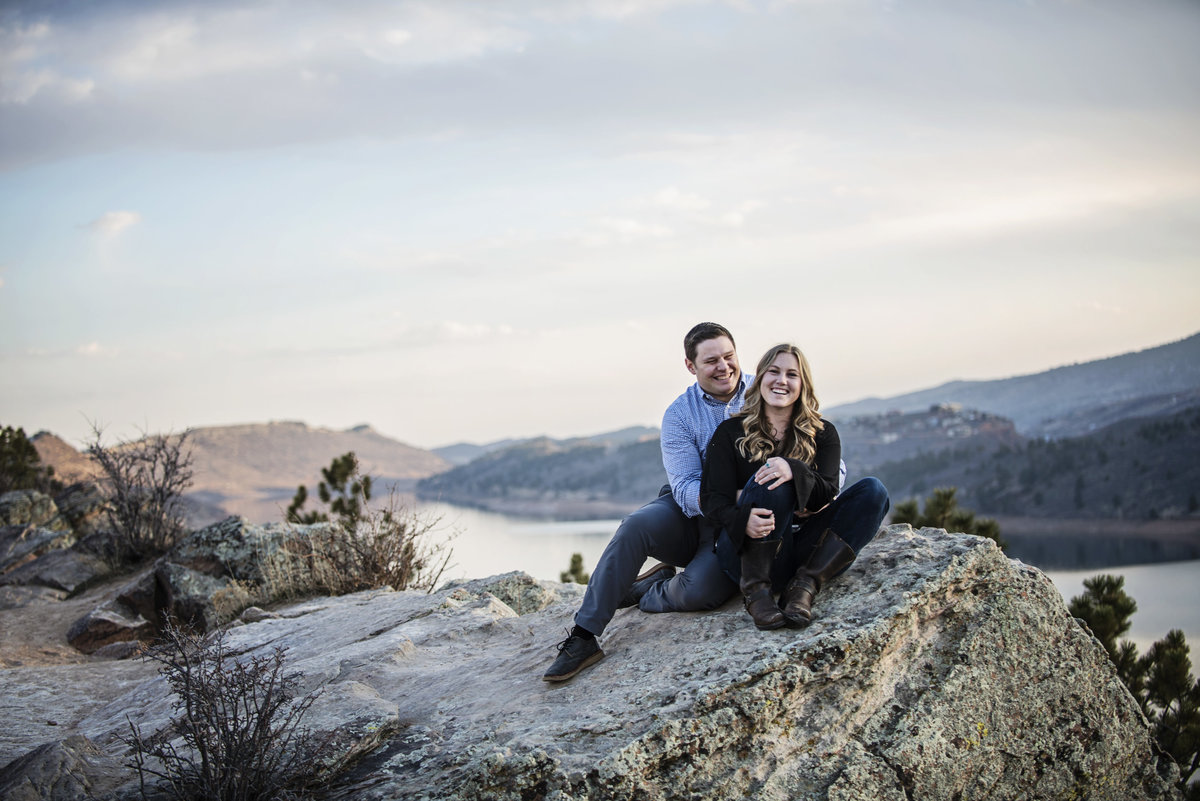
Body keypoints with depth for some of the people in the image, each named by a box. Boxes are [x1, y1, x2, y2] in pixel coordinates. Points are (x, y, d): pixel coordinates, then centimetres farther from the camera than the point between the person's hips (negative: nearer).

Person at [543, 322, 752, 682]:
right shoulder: (680, 415, -4)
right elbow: (686, 490, -14)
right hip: (689, 517, 2)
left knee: (698, 591, -30)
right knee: (636, 525, -30)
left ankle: (641, 593, 5)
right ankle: (584, 635, -24)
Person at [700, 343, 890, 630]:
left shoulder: (823, 434, 13)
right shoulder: (730, 433, 8)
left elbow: (826, 494, -3)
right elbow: (713, 499, -4)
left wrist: (793, 471, -27)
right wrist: (741, 519, -29)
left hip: (802, 555, 3)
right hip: (746, 551, -3)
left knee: (873, 491, -15)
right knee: (771, 479, -28)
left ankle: (804, 586, -26)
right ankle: (755, 589, -27)